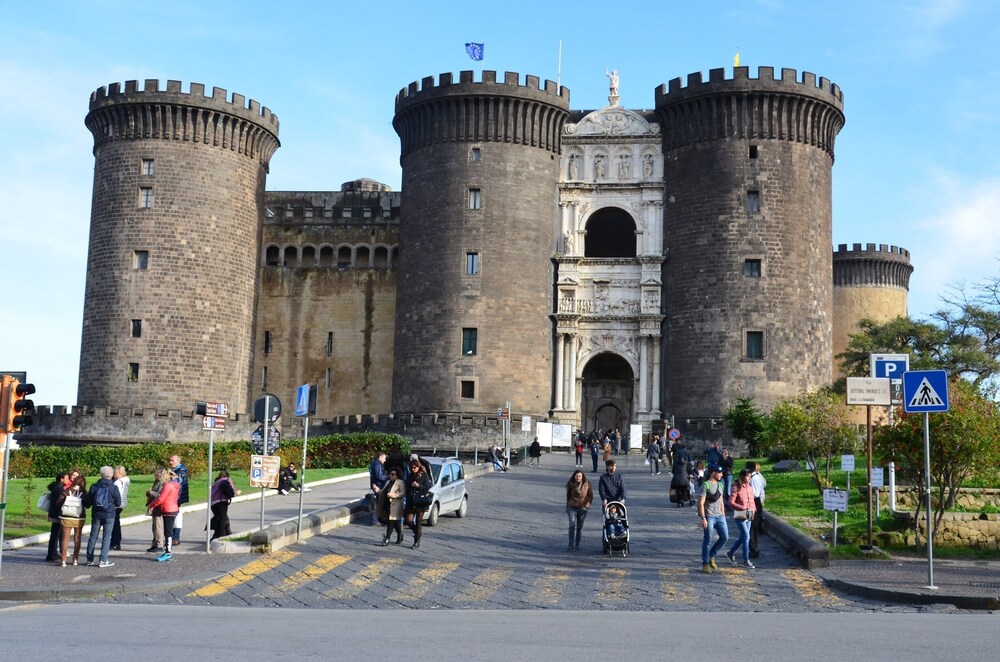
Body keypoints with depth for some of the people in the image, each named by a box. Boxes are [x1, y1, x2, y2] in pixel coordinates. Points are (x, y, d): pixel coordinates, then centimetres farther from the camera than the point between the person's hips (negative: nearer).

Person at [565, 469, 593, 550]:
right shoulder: (571, 484, 1)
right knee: (572, 525, -12)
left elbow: (591, 495, 4)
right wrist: (567, 507, 17)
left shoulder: (586, 484, -2)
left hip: (582, 508, 0)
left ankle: (577, 544, 16)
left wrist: (587, 504, -8)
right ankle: (571, 544, -13)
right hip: (572, 507, 0)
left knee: (580, 527, 7)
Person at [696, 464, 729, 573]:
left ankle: (711, 556, 20)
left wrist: (723, 516, 18)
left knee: (725, 537, 3)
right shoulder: (705, 485, -9)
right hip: (709, 516, -7)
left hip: (719, 516, 7)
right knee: (707, 540, -3)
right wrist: (703, 518, -19)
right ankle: (705, 564, 7)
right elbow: (701, 503, -13)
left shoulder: (720, 485, 15)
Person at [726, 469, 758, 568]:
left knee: (743, 537, 14)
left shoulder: (750, 488, 10)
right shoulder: (736, 488, -12)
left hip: (749, 516, 7)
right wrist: (743, 508, -20)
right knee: (746, 536, -9)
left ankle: (731, 552, 33)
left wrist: (753, 509, -1)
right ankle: (746, 560, -1)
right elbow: (731, 502, -15)